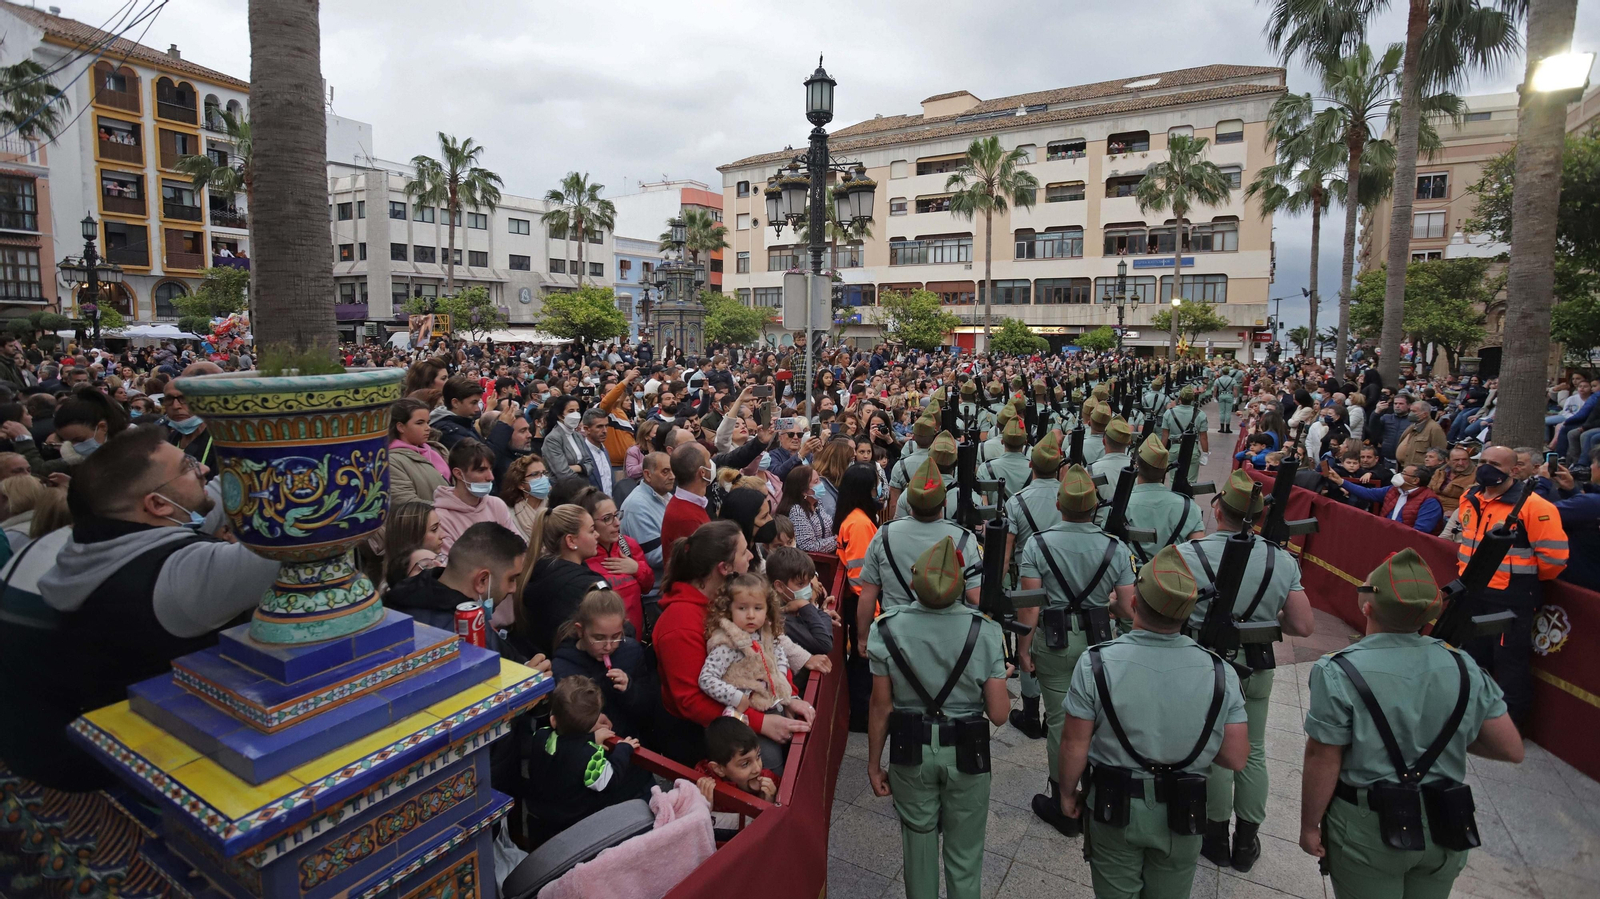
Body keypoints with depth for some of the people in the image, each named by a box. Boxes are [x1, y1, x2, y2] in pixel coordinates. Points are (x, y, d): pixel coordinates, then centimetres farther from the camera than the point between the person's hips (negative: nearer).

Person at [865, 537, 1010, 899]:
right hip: (966, 755, 0)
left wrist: (874, 764, 4)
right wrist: (1002, 679, 8)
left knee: (918, 844, 21)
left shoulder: (887, 629, -17)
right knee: (964, 854, 19)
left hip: (911, 752, 1)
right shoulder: (984, 631, -18)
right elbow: (998, 714, -14)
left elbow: (881, 708, -10)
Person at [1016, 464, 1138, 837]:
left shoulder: (1038, 544, -15)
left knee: (1060, 720, 8)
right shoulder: (1116, 549, -7)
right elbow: (1127, 610, -5)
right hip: (1098, 641, 3)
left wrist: (1023, 648, -5)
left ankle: (1064, 807, 22)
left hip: (1053, 641, -2)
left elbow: (1029, 605, -16)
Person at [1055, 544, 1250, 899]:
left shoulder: (1096, 664, -23)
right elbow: (1236, 758, -10)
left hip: (1114, 807, -2)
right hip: (1181, 816, 2)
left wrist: (1067, 793, 3)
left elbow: (1075, 745, -15)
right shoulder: (1220, 673, -18)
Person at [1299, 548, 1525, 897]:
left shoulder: (1338, 674, -21)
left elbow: (1322, 762, -16)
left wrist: (1309, 825, -3)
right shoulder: (1463, 667, -8)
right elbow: (1512, 750, -2)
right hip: (1443, 833, 4)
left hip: (1368, 833, -4)